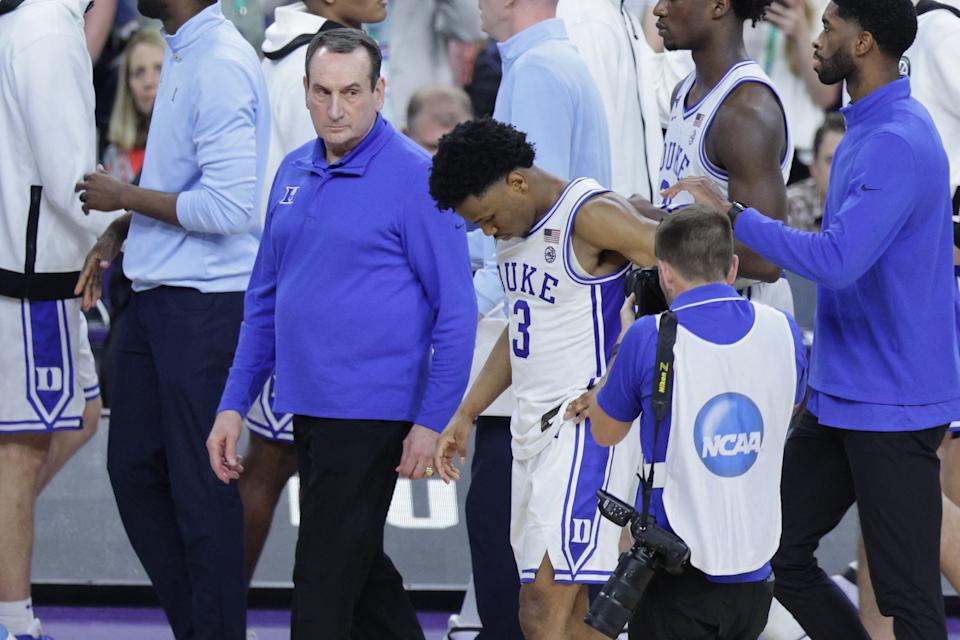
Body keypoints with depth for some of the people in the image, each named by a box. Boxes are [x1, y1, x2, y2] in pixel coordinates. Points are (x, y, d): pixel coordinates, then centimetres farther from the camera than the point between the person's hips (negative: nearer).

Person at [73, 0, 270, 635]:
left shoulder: (221, 65, -20)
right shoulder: (180, 56, 11)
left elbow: (226, 206, -25)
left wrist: (125, 197, -14)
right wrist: (117, 235, 8)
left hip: (206, 302, -10)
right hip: (157, 297, 10)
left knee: (201, 486, -1)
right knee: (134, 470, 14)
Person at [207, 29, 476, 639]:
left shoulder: (415, 176, -10)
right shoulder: (294, 172, 11)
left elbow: (455, 309, -11)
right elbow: (265, 297, 19)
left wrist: (432, 422, -15)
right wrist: (234, 404, 13)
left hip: (370, 413, -7)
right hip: (308, 406, 7)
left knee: (326, 579, -6)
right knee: (362, 567, 16)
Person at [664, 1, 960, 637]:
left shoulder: (898, 143, -20)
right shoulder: (865, 132, 13)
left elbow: (838, 261, -31)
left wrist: (732, 214, -23)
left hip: (892, 408, -10)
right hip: (840, 398, 10)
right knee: (780, 552, 10)